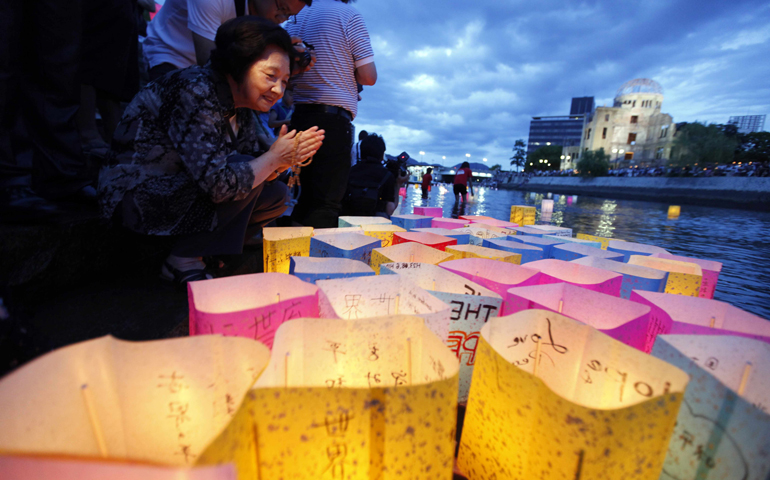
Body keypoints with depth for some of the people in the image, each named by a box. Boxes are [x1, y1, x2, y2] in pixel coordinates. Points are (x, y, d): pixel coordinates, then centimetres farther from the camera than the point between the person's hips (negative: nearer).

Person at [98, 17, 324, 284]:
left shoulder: (241, 107, 2)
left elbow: (254, 167, 2)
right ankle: (185, 262, -10)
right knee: (242, 183, -26)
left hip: (177, 191, 8)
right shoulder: (195, 91, -24)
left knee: (276, 194, 1)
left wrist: (286, 159, -17)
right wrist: (274, 157, -22)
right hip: (135, 199, -8)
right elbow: (218, 184, -33)